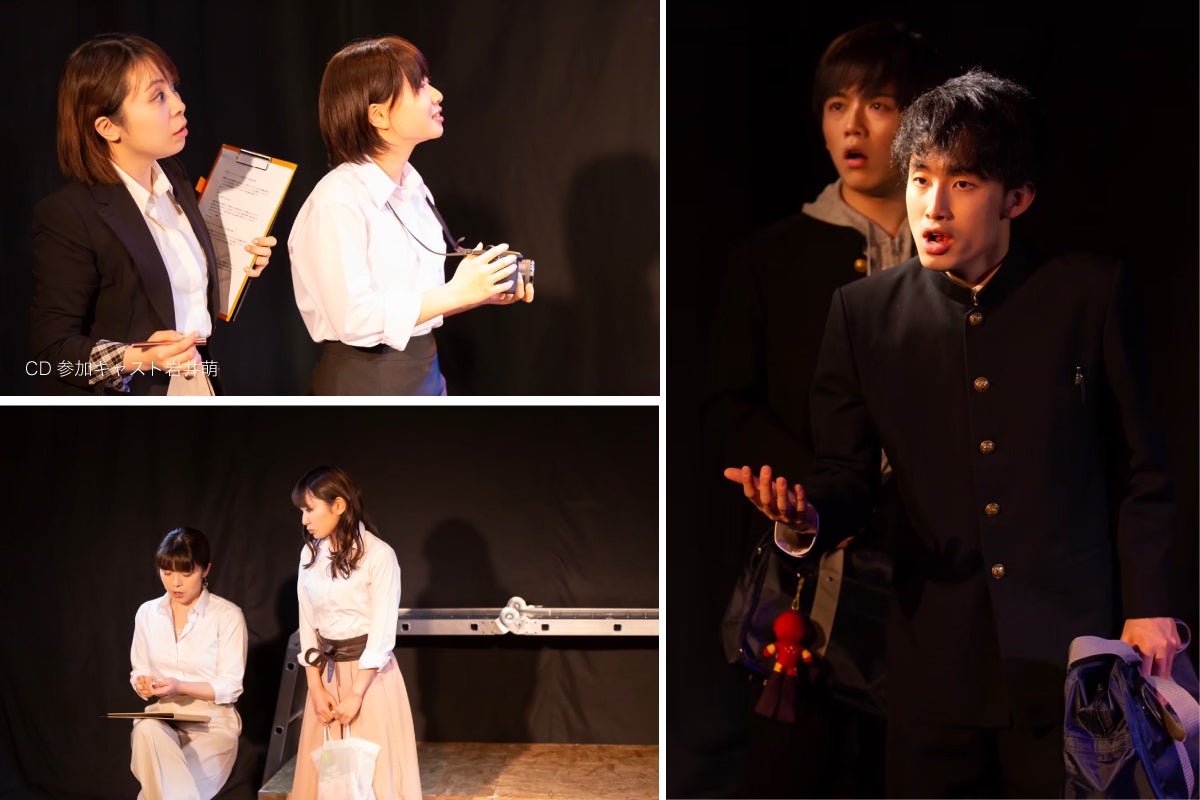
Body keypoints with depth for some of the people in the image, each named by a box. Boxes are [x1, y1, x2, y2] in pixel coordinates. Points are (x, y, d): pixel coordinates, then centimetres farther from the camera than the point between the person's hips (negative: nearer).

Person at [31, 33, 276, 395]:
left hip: (198, 388, 7)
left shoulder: (174, 178, 3)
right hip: (129, 397, -7)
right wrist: (136, 359, -31)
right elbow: (53, 344, -19)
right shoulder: (67, 216, -19)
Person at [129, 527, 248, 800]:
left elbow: (231, 688, -7)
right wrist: (144, 684, -10)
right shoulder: (147, 613, 9)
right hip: (161, 716, 3)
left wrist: (179, 687, -21)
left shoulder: (228, 616, -6)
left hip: (211, 721, -3)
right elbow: (138, 673, 15)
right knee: (146, 731, -36)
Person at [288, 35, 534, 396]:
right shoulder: (337, 202, -18)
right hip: (365, 381, -7)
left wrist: (483, 292, 0)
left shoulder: (412, 187, 7)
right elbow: (355, 318, -23)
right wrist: (456, 294, -18)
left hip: (424, 372, 7)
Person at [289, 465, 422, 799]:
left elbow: (382, 633, -14)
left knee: (371, 770, -1)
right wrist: (316, 687, -2)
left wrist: (356, 694, -15)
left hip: (369, 673, -6)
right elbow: (307, 625, 7)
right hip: (325, 673, 6)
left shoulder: (378, 555, -14)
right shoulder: (310, 554, 5)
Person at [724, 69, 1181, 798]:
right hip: (935, 663, 1)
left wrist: (1147, 607, 2)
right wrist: (804, 520, -14)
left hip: (1069, 653, -1)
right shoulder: (864, 313, 4)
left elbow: (1140, 470, 6)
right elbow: (848, 476, 7)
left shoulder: (1091, 292, 1)